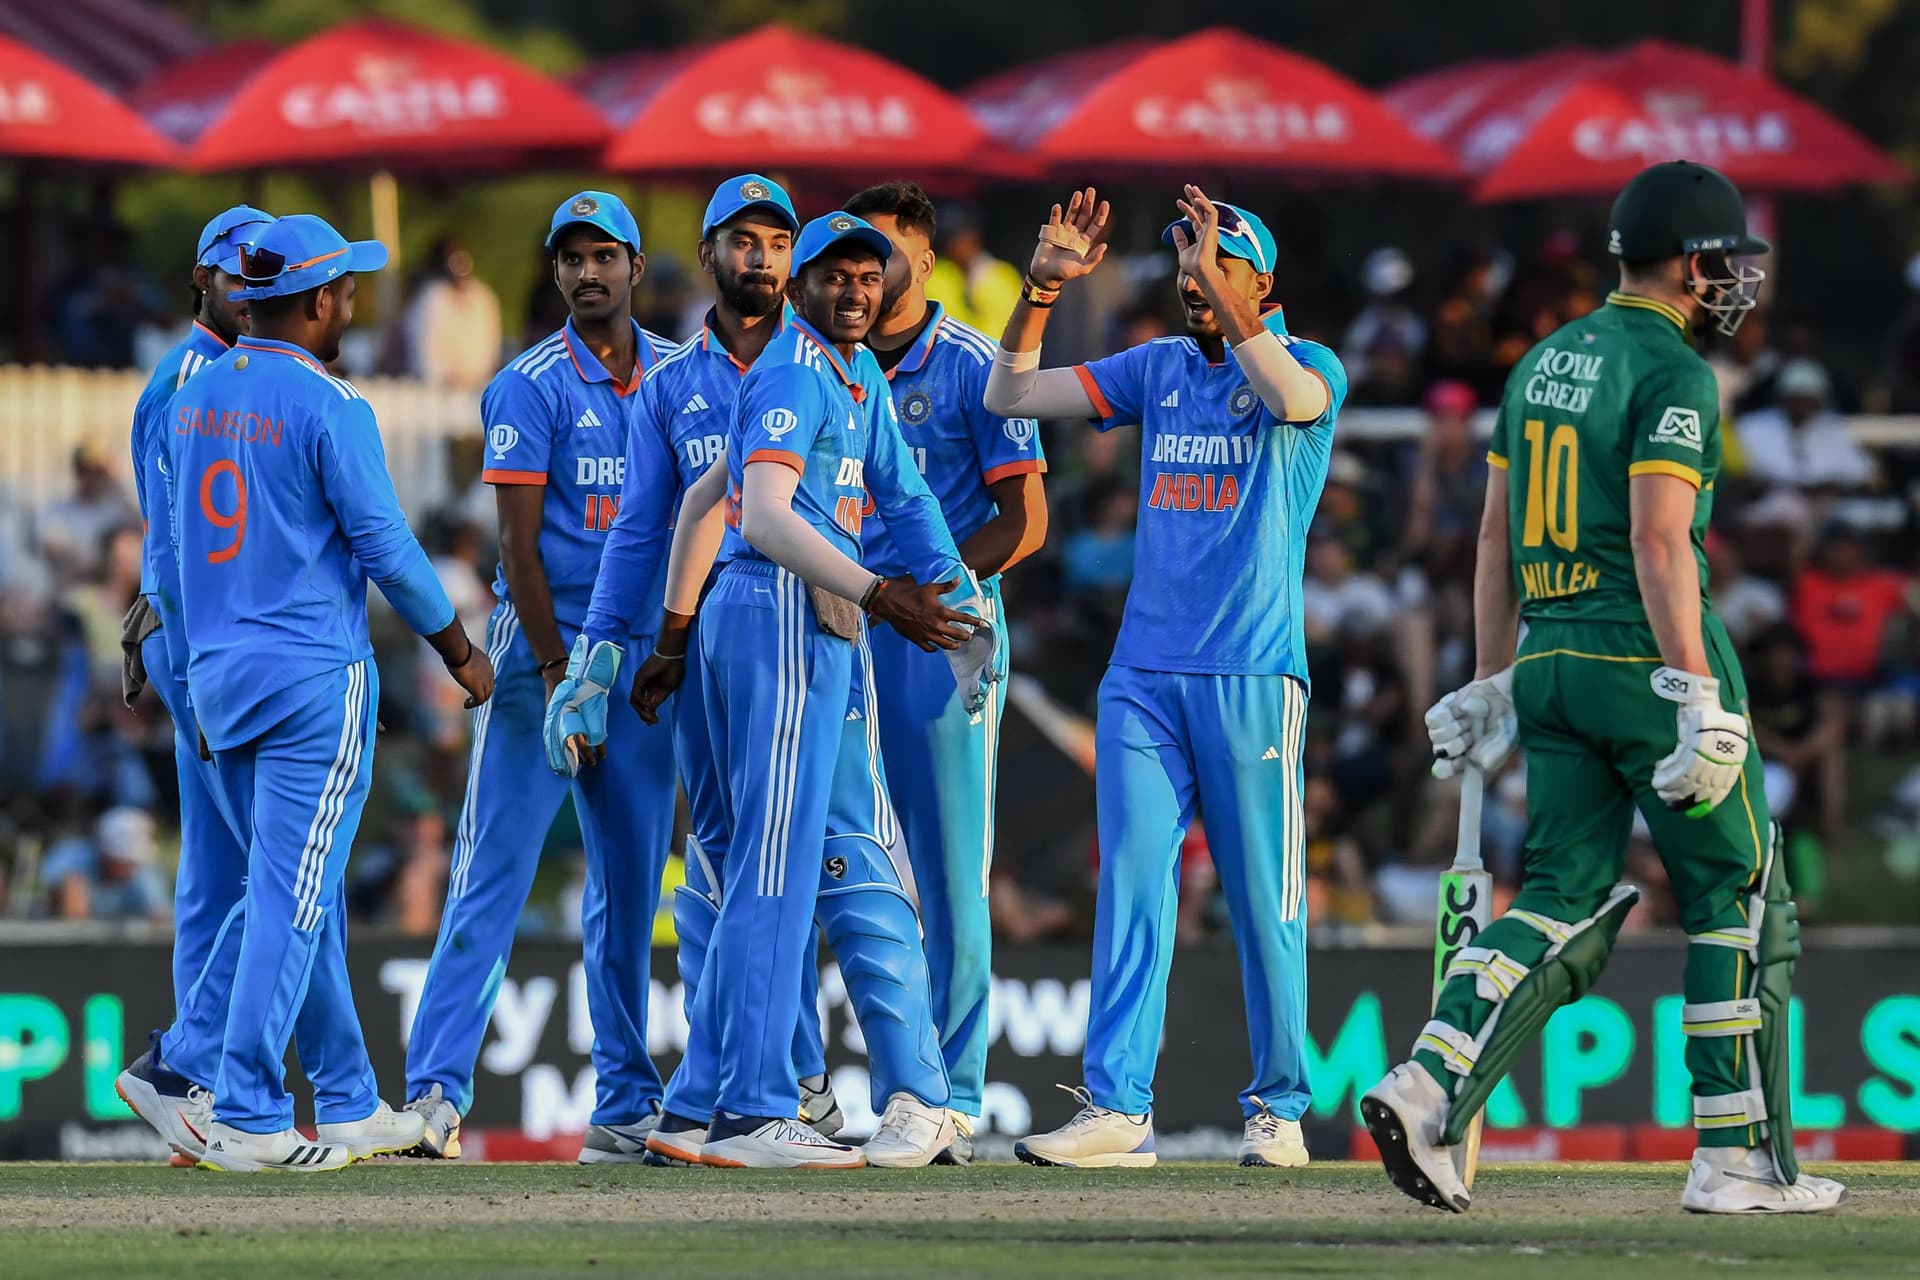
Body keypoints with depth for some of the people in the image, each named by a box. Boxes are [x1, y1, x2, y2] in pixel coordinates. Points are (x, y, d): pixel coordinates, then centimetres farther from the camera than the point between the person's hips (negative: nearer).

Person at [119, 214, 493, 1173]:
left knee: (287, 892, 16)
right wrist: (459, 650, 0)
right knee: (293, 897, -5)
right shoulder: (329, 407, -11)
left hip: (219, 680, 7)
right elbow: (383, 545, -12)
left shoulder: (191, 401, 11)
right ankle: (247, 1120, -9)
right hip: (316, 679, -7)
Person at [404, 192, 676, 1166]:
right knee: (496, 871, -10)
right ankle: (435, 1092, -13)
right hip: (544, 653, -5)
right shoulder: (530, 386, -5)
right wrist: (556, 672, -14)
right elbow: (518, 543, -9)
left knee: (631, 883, 7)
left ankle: (626, 1105, 11)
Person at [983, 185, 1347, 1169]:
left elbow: (1292, 395, -26)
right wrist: (1043, 287, 0)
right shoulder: (1158, 370, 14)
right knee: (1131, 883, -4)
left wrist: (1219, 286, -27)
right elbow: (1010, 395, 12)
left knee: (1264, 898, 1)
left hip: (1252, 675, -4)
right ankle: (1115, 1107, -8)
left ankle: (1278, 1107, 12)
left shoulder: (1309, 367, 0)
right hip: (1142, 672, 4)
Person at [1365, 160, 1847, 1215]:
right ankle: (1738, 1159, 4)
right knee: (1739, 899, 5)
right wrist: (1699, 698, -22)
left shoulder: (1543, 364, 14)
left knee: (1567, 904, 7)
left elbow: (1495, 534, 17)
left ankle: (1429, 1089, -13)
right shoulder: (1673, 375, -11)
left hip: (1550, 662, 7)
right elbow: (1660, 543, -20)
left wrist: (1493, 681, 21)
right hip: (1646, 656, -7)